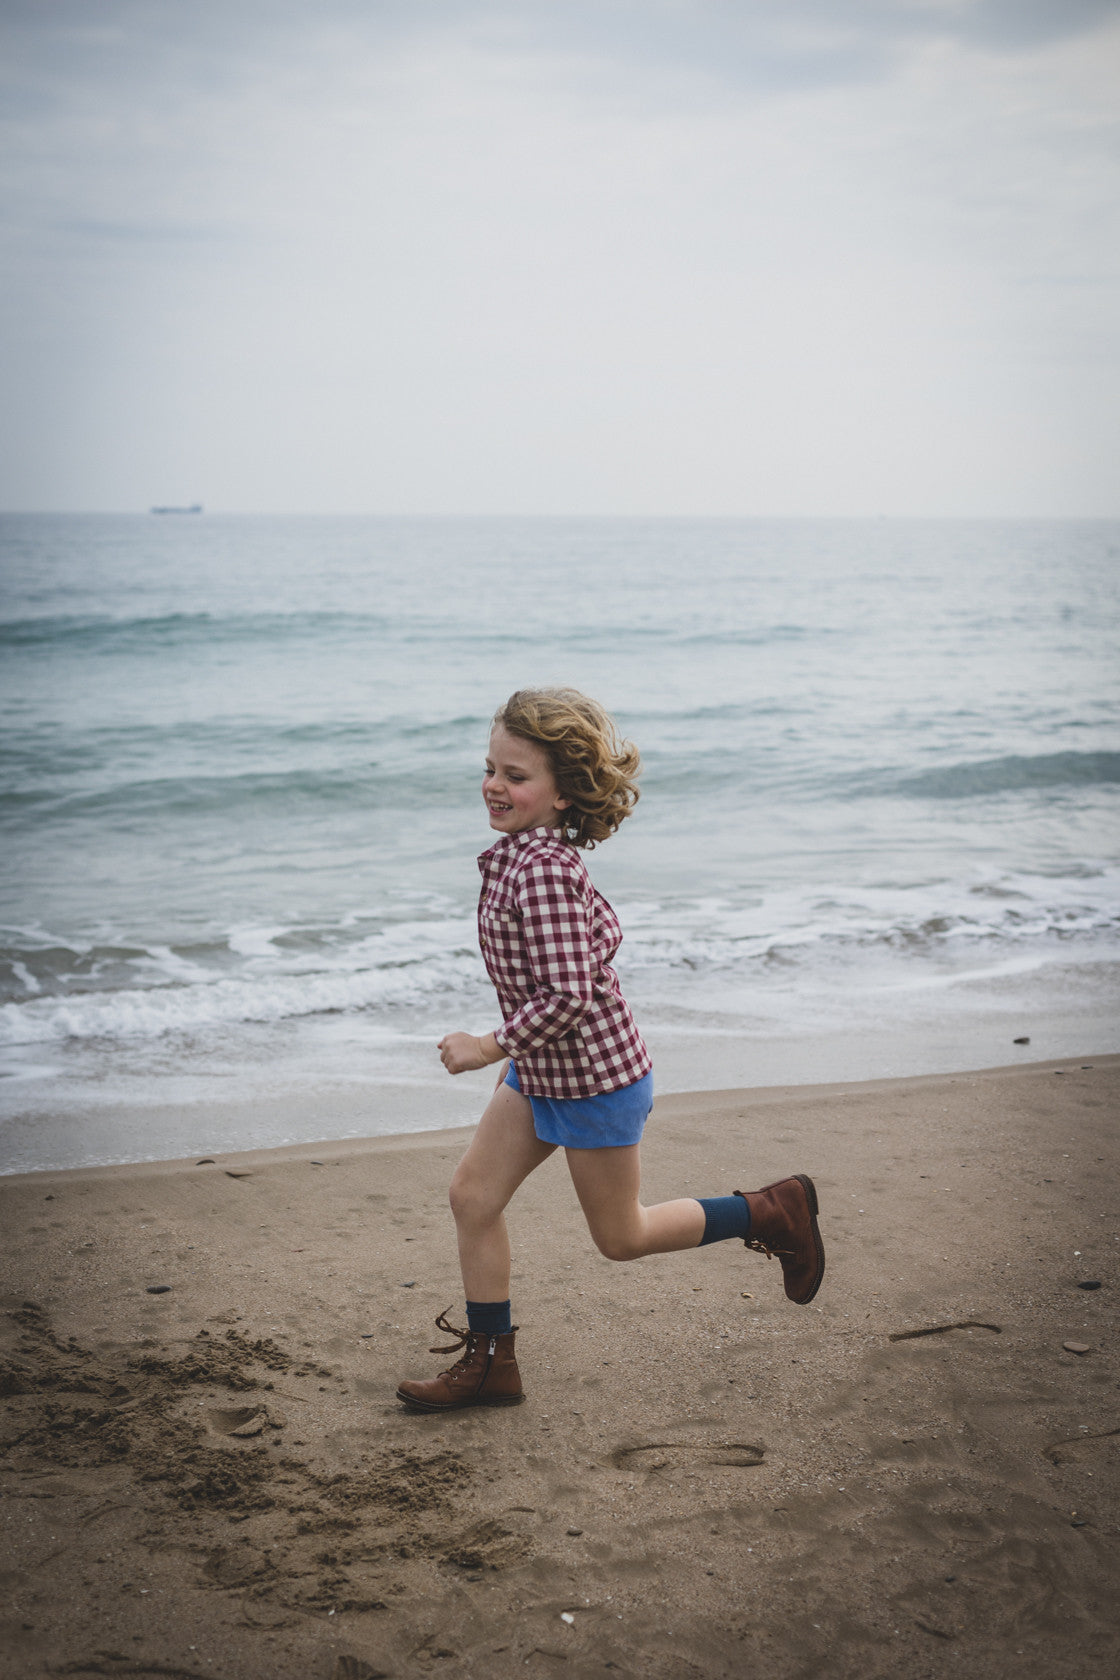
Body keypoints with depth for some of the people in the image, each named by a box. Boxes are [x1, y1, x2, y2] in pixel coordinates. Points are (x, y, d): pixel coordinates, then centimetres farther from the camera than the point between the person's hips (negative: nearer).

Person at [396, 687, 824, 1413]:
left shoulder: (540, 868, -28)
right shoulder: (546, 852, 1)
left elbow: (567, 993, -32)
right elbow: (604, 932, 15)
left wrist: (491, 1047, -20)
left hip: (595, 1079, -9)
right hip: (540, 1073, 9)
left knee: (621, 1237, 9)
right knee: (473, 1196, 7)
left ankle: (771, 1213, 25)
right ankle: (490, 1362, 19)